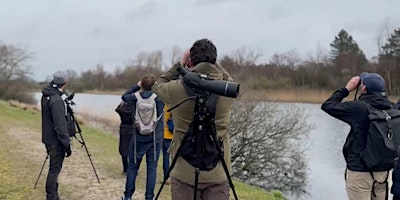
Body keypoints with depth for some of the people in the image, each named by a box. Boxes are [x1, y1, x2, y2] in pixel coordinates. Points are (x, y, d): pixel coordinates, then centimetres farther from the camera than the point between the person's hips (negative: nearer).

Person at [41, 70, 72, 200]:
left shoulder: (46, 96, 6)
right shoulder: (56, 100, -22)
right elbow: (60, 126, -23)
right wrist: (67, 144, -19)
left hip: (48, 139, 9)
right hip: (56, 141, -9)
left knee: (54, 168, 17)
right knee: (55, 169, -1)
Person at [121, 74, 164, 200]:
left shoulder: (135, 98, -4)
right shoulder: (160, 98, -9)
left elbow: (124, 96, 16)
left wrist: (137, 86, 15)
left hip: (138, 139, 1)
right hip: (155, 139, -1)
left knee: (133, 166, 12)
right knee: (152, 168, 4)